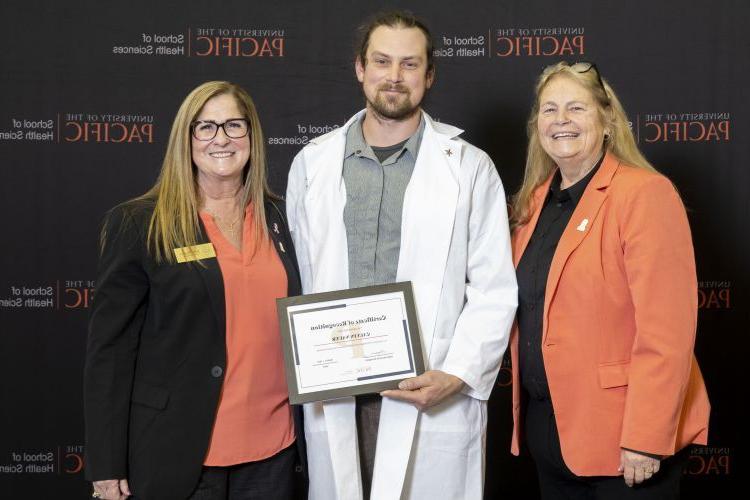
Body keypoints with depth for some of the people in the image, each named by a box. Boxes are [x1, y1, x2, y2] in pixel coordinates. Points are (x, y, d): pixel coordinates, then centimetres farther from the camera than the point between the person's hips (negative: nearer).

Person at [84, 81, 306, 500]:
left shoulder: (278, 216, 7)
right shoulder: (138, 224, -6)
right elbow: (110, 348, -7)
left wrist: (306, 431, 11)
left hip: (274, 449, 4)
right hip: (181, 453, -4)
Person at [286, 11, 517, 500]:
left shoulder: (471, 167, 2)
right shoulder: (312, 162, 9)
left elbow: (494, 292, 0)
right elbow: (299, 279, 11)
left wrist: (457, 375, -12)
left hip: (434, 402, -2)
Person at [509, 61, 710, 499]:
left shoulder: (645, 193, -13)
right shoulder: (536, 200, 9)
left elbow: (666, 328, -19)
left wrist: (646, 439, -21)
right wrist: (526, 412, 9)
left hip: (619, 434, -6)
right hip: (548, 427, 7)